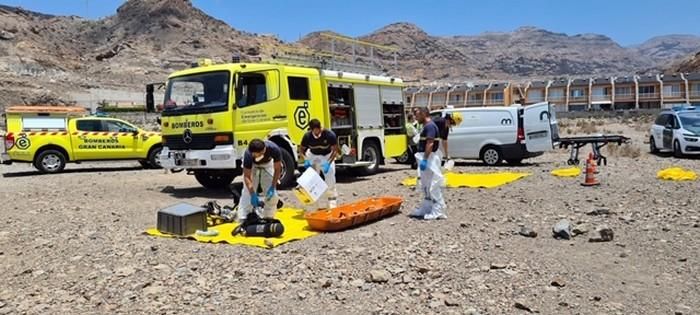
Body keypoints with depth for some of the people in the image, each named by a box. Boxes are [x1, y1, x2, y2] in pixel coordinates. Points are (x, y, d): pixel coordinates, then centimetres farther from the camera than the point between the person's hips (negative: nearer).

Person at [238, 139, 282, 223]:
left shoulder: (274, 149, -38)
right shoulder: (248, 154, -38)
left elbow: (277, 169, -21)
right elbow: (247, 177, -29)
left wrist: (273, 187, -24)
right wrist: (253, 195, -36)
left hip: (267, 164, 2)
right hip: (252, 166, -1)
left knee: (272, 193, -4)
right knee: (247, 193, -12)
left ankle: (268, 218, 12)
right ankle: (242, 220, -8)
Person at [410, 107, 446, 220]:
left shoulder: (430, 126, -16)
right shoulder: (427, 126, 17)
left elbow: (430, 144, -24)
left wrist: (424, 159, -28)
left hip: (429, 158, -11)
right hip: (426, 158, 11)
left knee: (433, 185, -6)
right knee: (426, 185, 16)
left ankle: (438, 211, -2)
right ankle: (426, 208, 24)